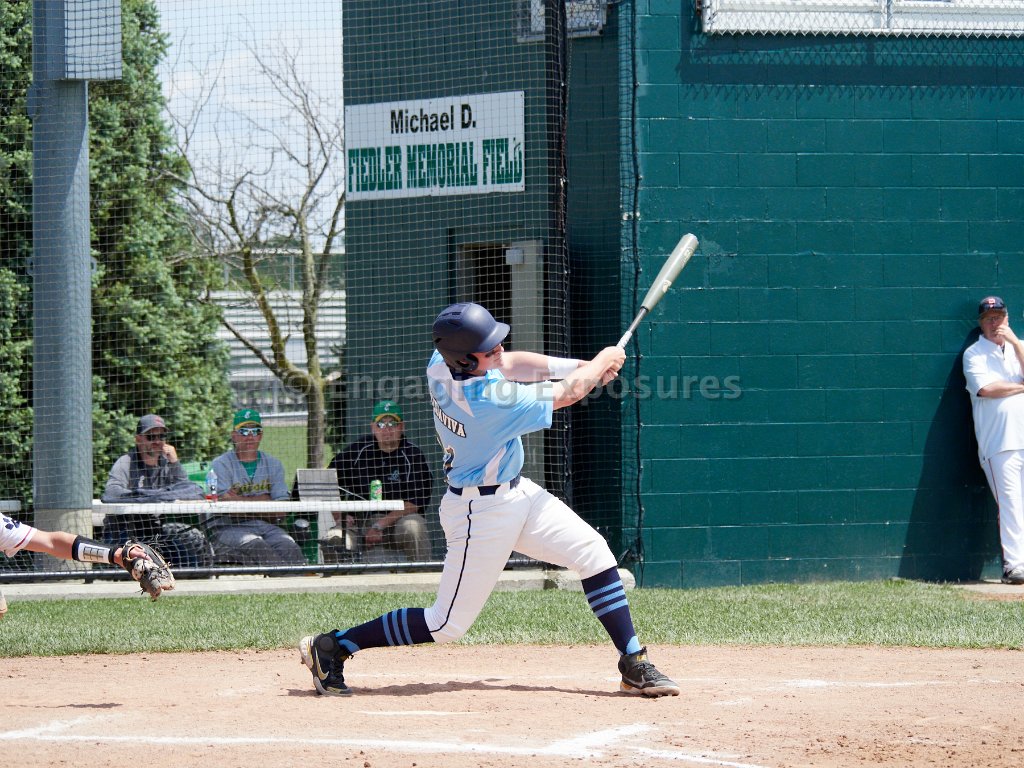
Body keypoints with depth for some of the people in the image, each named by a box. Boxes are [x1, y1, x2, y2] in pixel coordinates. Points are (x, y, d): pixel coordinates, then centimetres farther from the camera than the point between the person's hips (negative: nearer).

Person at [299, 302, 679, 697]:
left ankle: (634, 666, 9)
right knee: (447, 625, -1)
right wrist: (602, 361, 0)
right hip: (482, 512, -9)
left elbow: (509, 364, 9)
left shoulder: (441, 364, -10)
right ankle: (332, 646, 10)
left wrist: (578, 365, 0)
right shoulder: (487, 402, -32)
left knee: (594, 552, 5)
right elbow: (565, 394, -18)